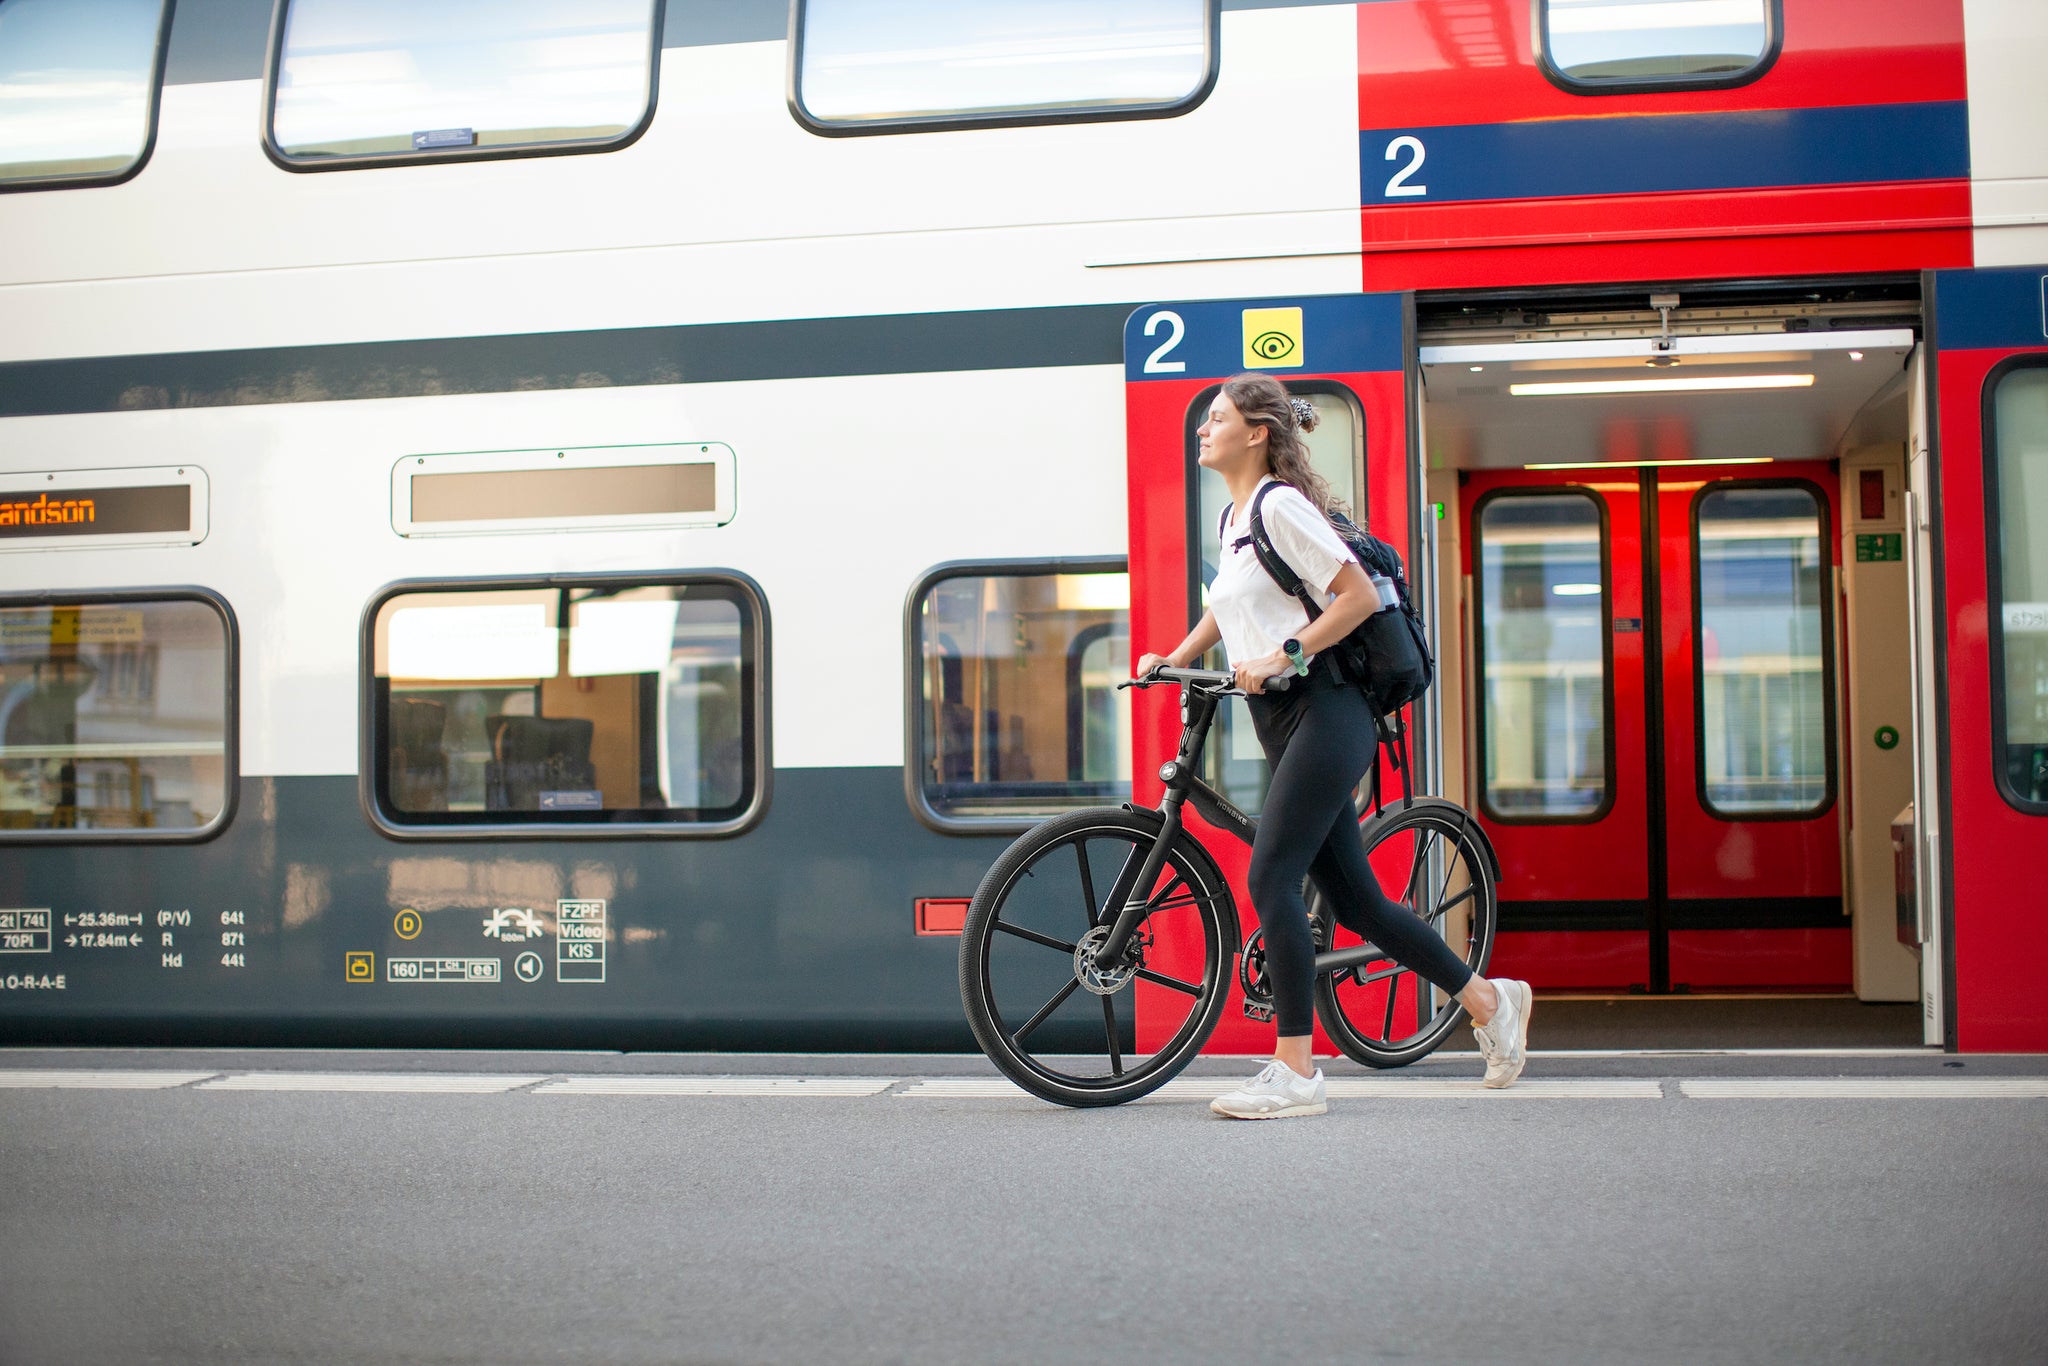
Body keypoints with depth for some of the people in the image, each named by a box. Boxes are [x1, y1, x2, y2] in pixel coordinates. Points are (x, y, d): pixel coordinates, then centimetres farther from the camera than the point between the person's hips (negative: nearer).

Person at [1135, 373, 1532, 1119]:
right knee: (1356, 902, 11)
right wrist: (1172, 659, 23)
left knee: (1270, 880, -14)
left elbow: (1359, 595, -15)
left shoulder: (1282, 505, -10)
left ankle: (1295, 1072, -9)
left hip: (1323, 714, -9)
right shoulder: (1233, 517, 17)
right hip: (1281, 722, 9)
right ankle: (1489, 1000, 26)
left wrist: (1282, 655, -18)